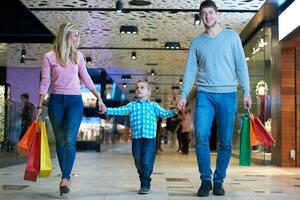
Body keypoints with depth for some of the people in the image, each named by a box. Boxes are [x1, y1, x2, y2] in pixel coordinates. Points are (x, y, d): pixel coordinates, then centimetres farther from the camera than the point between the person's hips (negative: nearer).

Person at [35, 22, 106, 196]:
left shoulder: (78, 56, 6)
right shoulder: (49, 57, -1)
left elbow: (86, 79, 14)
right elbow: (45, 82, 1)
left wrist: (99, 98, 12)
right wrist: (40, 106, -2)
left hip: (75, 101, 1)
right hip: (56, 101, 0)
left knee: (70, 139, -15)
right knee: (60, 141, 6)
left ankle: (65, 178, -19)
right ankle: (66, 178, 16)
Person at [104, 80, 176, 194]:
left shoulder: (153, 105, 12)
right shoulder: (132, 105, 13)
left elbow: (163, 113, 5)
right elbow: (120, 110, 5)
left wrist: (174, 111, -11)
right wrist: (107, 110, -7)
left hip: (150, 138, -2)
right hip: (136, 138, 2)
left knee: (147, 162, -10)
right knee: (138, 163, 8)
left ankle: (145, 185, 3)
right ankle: (144, 183, 25)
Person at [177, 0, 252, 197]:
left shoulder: (232, 36, 8)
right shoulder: (197, 42, 12)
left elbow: (241, 65, 5)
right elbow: (190, 70, 9)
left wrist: (246, 92, -2)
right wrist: (184, 94, -2)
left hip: (228, 94, 0)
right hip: (204, 94, 1)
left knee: (225, 142, 1)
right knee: (201, 136, -14)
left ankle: (219, 181, 12)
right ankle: (206, 179, -3)